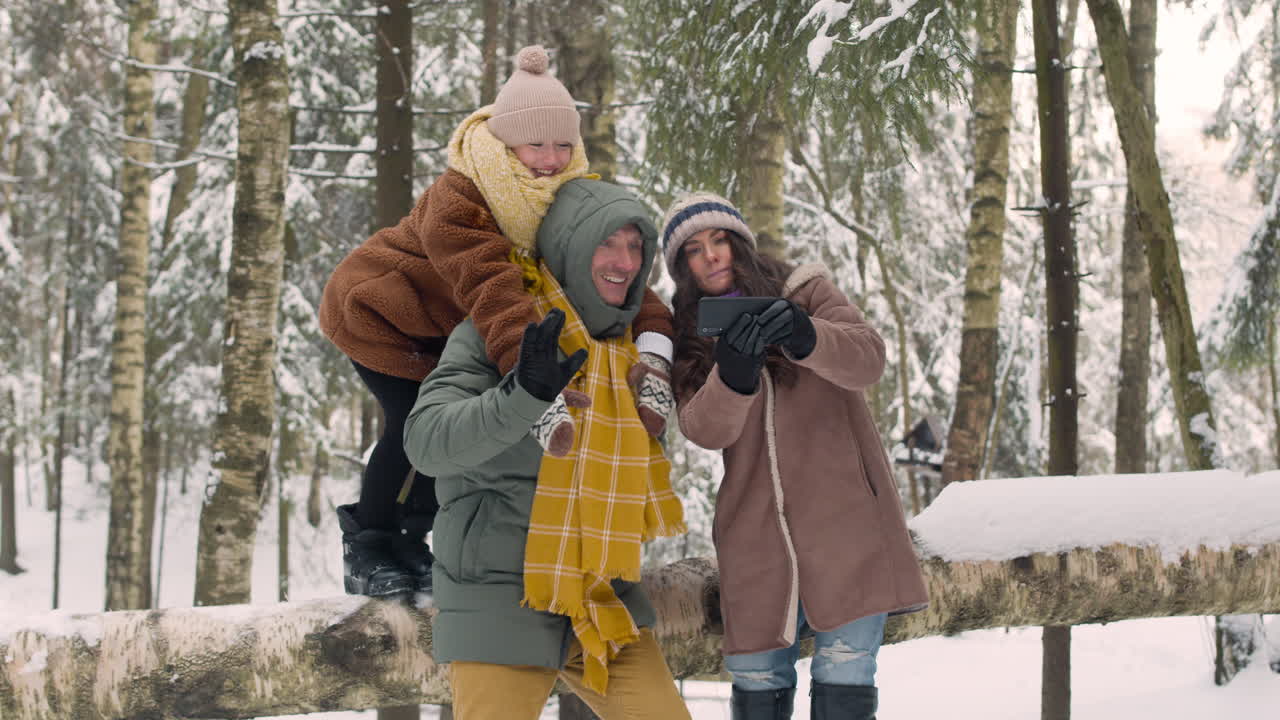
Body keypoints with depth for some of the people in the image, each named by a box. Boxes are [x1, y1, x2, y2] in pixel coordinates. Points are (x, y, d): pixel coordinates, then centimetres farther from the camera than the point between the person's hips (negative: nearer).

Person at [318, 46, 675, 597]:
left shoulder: (570, 197, -17)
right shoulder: (456, 201, -38)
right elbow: (494, 295, -51)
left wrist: (653, 353, -47)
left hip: (442, 329, 6)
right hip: (379, 310, -6)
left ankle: (410, 543, 19)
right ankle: (365, 551, 2)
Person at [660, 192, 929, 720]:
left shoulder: (806, 292, 5)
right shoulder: (690, 343, 11)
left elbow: (869, 360, -13)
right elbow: (704, 430, -7)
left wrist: (805, 336, -34)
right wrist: (733, 375, -28)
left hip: (844, 519, -3)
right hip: (757, 538, 3)